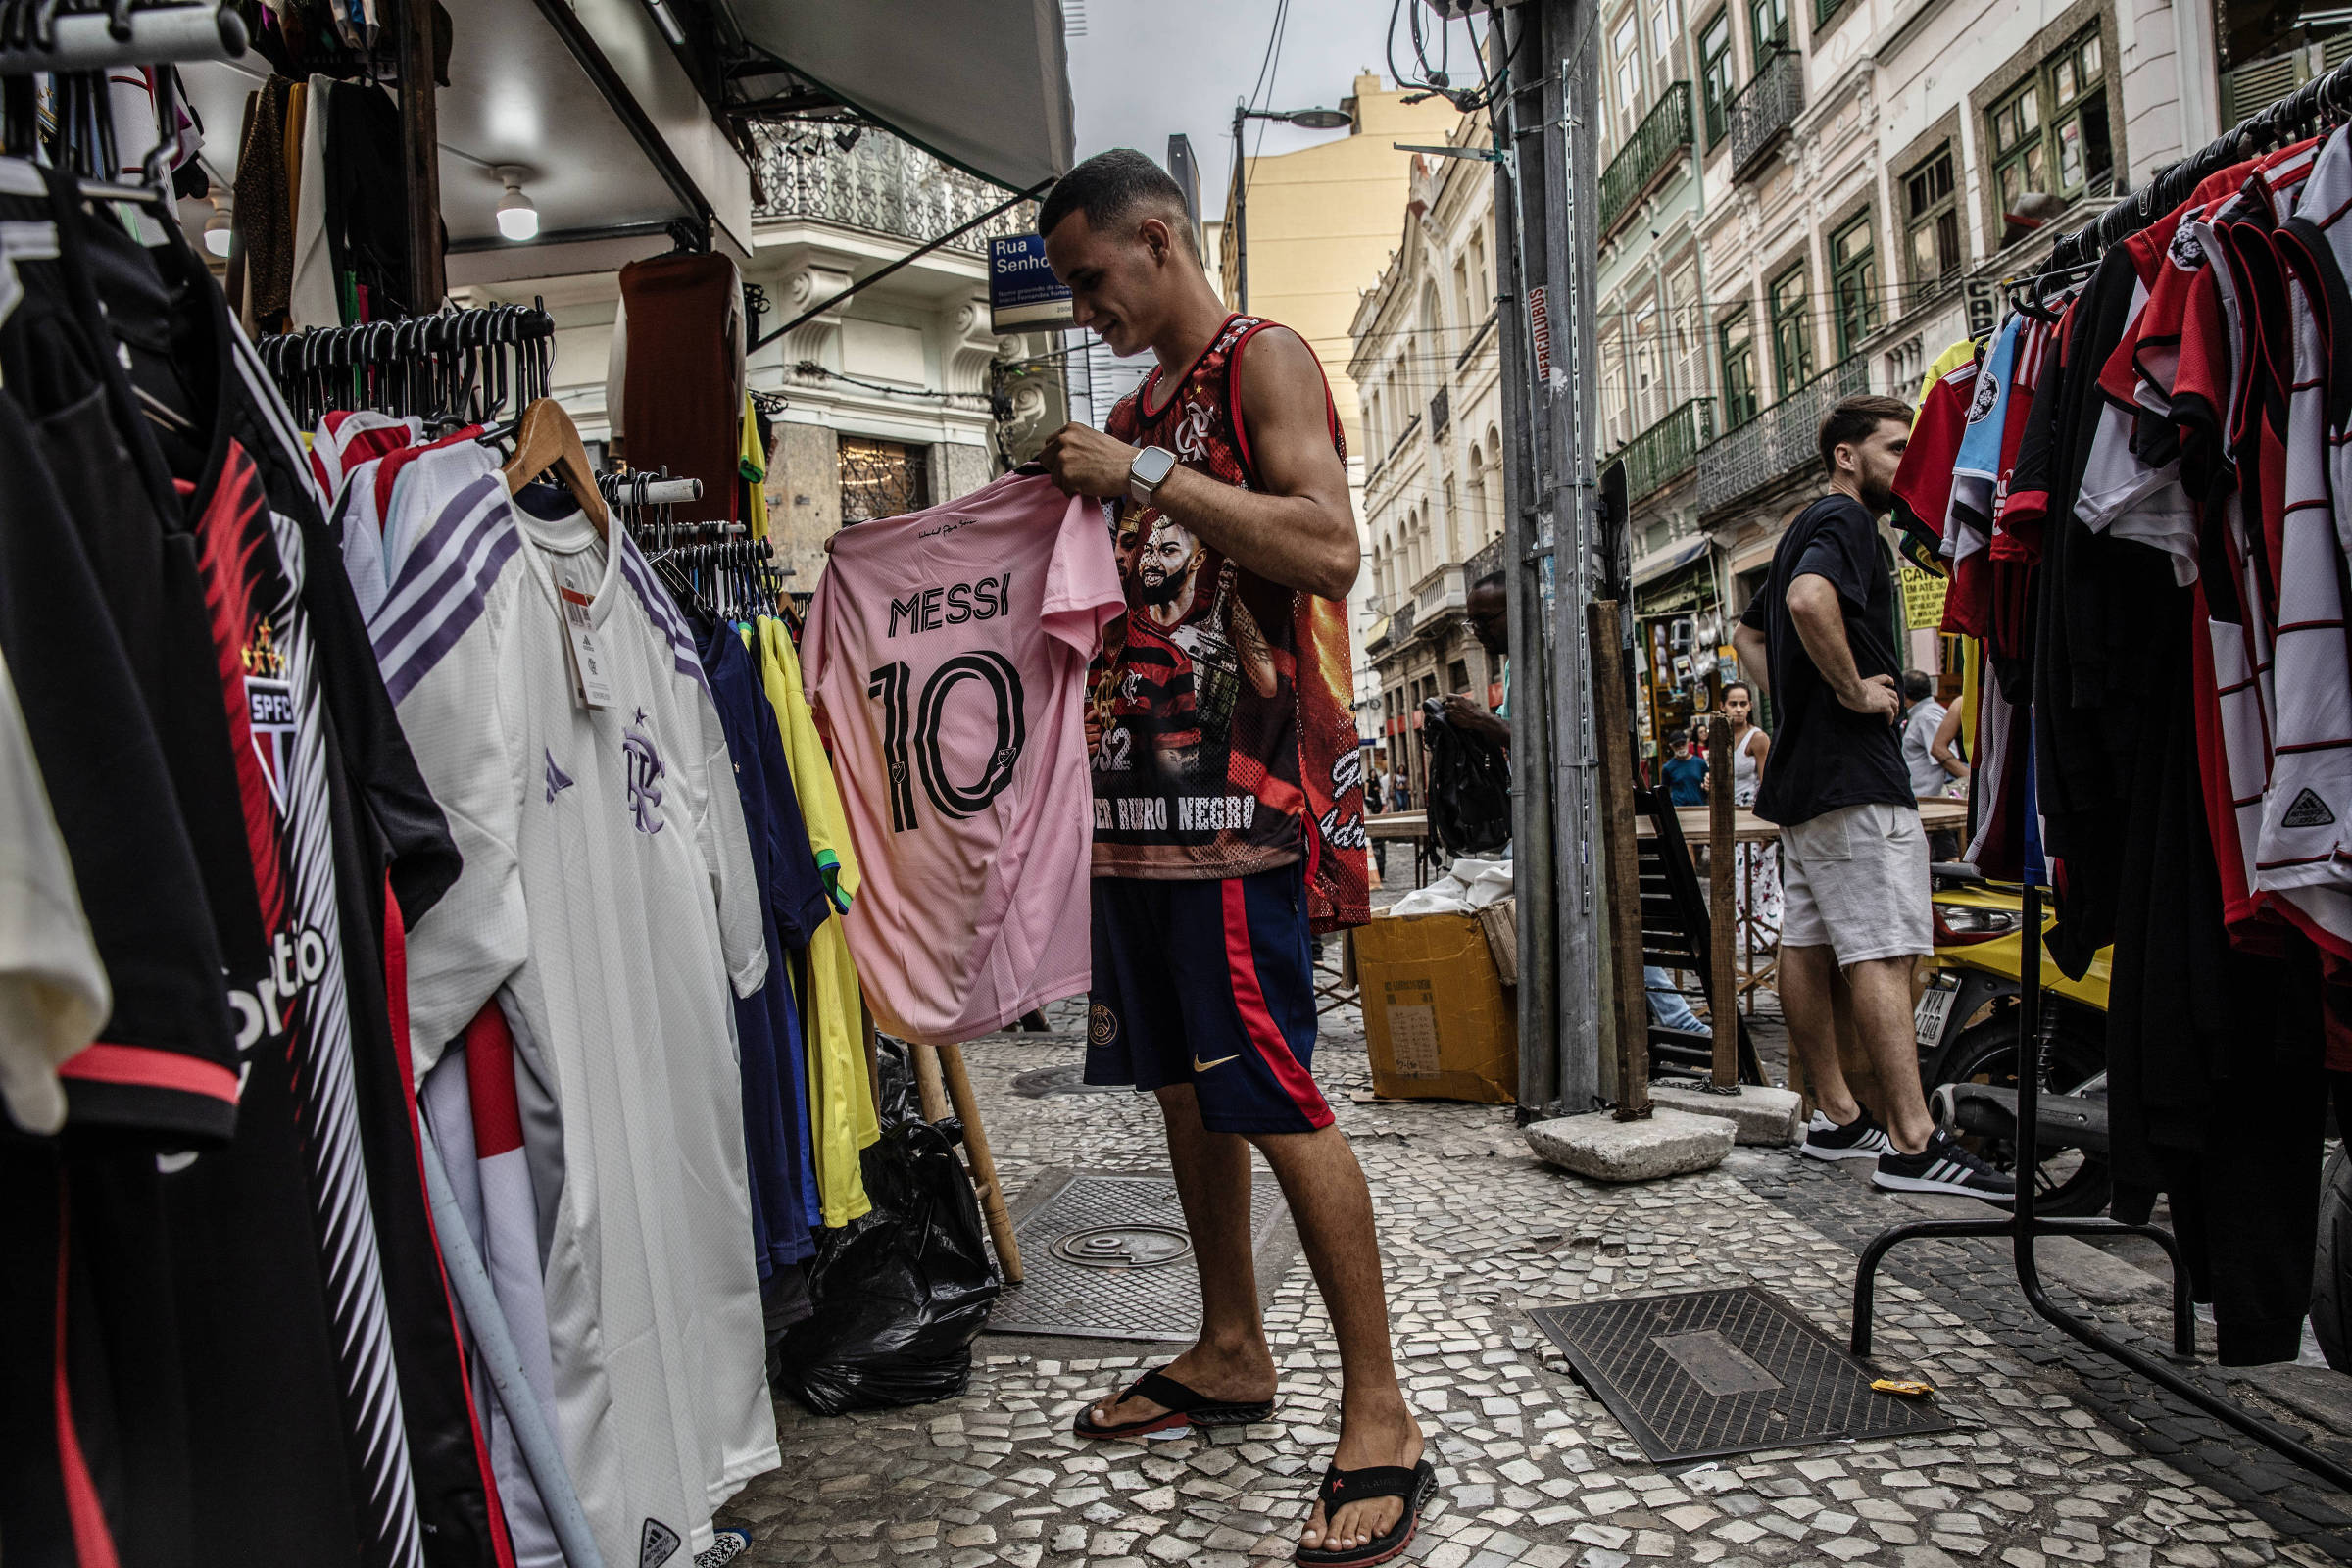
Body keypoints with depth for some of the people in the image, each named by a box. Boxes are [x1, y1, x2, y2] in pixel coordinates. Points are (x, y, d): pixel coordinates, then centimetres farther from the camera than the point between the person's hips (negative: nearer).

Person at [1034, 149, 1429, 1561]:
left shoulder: (1265, 361, -2)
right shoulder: (1139, 409, 22)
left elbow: (1330, 551, -19)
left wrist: (1145, 480, -18)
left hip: (1232, 795, -9)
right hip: (1138, 788, 9)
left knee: (1277, 1100, -8)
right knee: (1185, 1084, 13)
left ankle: (1381, 1415, 4)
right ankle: (1233, 1354, 28)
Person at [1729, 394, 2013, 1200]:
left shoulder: (1808, 528, 23)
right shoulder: (1844, 522, -9)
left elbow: (1750, 633, 32)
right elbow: (1809, 599, -30)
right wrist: (1854, 688, -19)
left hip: (1803, 767, 10)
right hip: (1852, 771, -10)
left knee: (1807, 944, 9)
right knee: (1882, 951, -12)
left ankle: (1837, 1117, 17)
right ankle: (1912, 1143, -11)